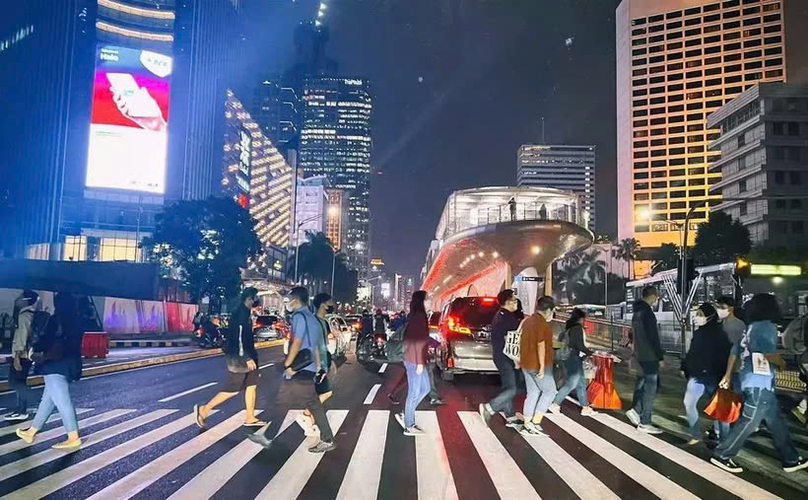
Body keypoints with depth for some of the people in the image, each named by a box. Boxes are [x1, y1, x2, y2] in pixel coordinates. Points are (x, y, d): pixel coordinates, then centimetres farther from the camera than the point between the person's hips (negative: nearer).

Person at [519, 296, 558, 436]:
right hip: (538, 365, -8)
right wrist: (542, 366, -20)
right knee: (549, 391, 2)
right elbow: (541, 345, -20)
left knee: (532, 394, 12)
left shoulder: (527, 320, 12)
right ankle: (535, 423, -3)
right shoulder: (542, 323, -15)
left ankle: (526, 426, 11)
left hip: (526, 364, 8)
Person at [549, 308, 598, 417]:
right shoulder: (578, 328, -14)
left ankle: (585, 408, 17)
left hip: (569, 358, 10)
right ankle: (555, 404, -2)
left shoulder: (569, 328, 13)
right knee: (571, 384, -5)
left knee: (581, 383, 12)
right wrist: (591, 353, -4)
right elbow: (580, 346, -18)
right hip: (574, 359, -10)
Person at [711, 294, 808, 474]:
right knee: (749, 422, -4)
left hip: (752, 381, 9)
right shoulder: (767, 326, -12)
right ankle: (722, 455, 0)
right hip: (759, 383, -9)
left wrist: (727, 375, 25)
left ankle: (791, 459, 26)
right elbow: (769, 353, -24)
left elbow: (735, 352, 18)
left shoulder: (750, 327, 15)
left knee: (776, 421, 17)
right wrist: (782, 363, -3)